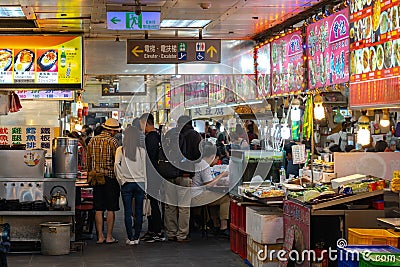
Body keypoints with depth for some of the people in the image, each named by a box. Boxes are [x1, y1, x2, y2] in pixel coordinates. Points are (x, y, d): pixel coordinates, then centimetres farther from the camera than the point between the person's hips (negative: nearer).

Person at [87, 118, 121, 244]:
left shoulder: (92, 141, 7)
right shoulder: (112, 141, -9)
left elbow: (88, 161, 12)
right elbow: (117, 161, -11)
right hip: (110, 177, -5)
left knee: (98, 209, 6)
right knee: (110, 209, 2)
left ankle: (100, 236, 8)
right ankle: (109, 237, 4)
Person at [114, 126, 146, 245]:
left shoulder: (120, 150, -4)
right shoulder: (142, 150, -2)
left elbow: (116, 166, -12)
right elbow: (144, 168, 0)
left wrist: (121, 179, -1)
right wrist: (144, 184, 6)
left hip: (126, 183, -1)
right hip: (140, 183, 1)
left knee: (128, 212, 4)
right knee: (139, 212, 7)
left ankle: (130, 238, 5)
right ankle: (136, 237, 10)